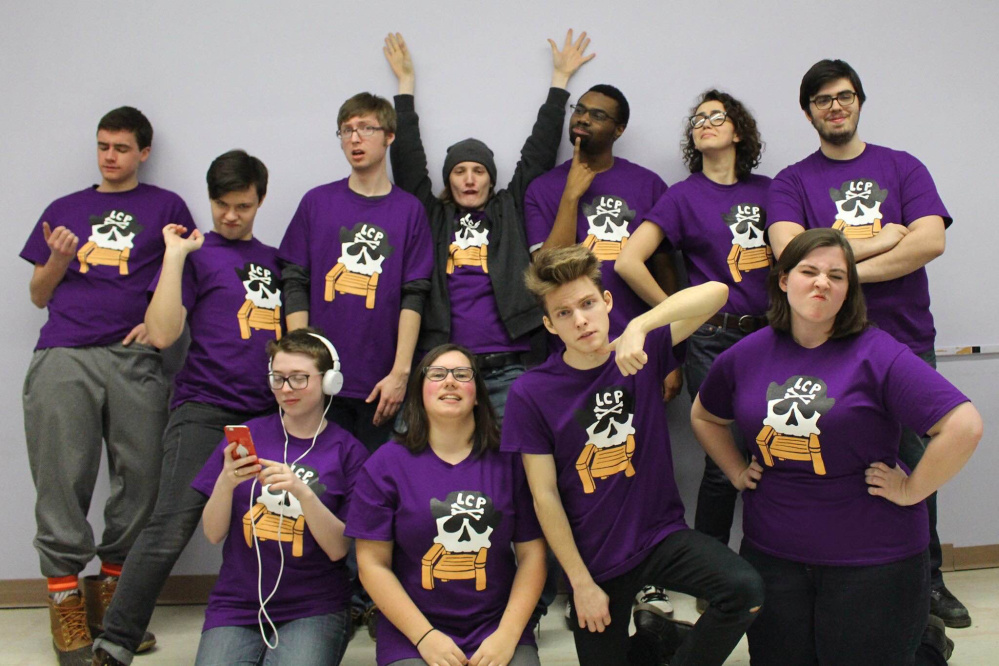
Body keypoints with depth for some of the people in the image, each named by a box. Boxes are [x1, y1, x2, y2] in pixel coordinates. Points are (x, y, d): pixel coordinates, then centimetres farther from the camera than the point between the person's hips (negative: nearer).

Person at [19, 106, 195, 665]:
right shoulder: (63, 210, 21)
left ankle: (111, 592, 11)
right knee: (63, 481, -3)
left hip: (134, 359, -1)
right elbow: (39, 295, 21)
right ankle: (65, 599, 7)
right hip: (62, 360, 2)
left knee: (141, 477, -3)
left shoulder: (166, 208, 15)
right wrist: (59, 258, 2)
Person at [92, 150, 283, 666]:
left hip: (267, 414, 5)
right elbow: (161, 333, -8)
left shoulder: (275, 259, 20)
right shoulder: (196, 252, 4)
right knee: (171, 528, -13)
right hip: (204, 410, -5)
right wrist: (175, 256, -9)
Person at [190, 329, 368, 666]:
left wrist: (303, 492, -22)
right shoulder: (247, 435, 3)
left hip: (313, 609, -1)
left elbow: (338, 548, -7)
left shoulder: (348, 451, -1)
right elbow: (213, 534, 2)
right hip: (236, 603, 1)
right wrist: (226, 482, -17)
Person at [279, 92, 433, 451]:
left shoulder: (409, 209, 6)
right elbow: (295, 286, 6)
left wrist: (400, 372, -7)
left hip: (381, 384, 0)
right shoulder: (317, 202, 8)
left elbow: (413, 298, 1)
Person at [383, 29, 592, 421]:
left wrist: (560, 79, 20)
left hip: (508, 369, 0)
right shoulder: (432, 217, 13)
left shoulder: (510, 212, 12)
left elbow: (539, 151, 15)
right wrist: (405, 81, 21)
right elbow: (407, 158, 14)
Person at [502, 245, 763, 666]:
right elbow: (545, 495, -9)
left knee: (745, 589, -24)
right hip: (593, 558, 0)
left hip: (662, 533, 1)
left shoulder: (644, 352, -6)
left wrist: (639, 326, -33)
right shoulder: (529, 393, -12)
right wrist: (582, 583, -7)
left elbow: (715, 293, -18)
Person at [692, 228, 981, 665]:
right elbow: (704, 416, 20)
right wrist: (736, 471, 10)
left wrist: (911, 490, -14)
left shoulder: (877, 354, -12)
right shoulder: (747, 355, 2)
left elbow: (964, 426, -18)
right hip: (772, 551, 4)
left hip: (871, 559, -4)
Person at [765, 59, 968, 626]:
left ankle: (928, 579, 24)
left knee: (918, 465, 6)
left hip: (907, 340, 2)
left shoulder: (903, 168, 10)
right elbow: (790, 250, -13)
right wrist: (884, 239, -8)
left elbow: (930, 241, -6)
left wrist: (851, 268, -13)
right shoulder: (793, 181, 6)